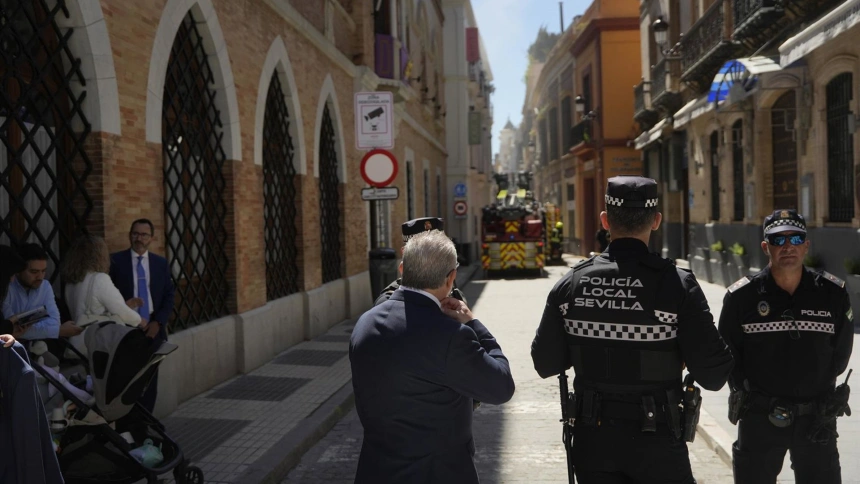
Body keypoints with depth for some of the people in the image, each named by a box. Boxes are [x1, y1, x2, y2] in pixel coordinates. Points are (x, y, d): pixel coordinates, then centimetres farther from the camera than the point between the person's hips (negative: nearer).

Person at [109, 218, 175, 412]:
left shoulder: (161, 263, 10)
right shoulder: (115, 260, 2)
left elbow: (169, 296, 8)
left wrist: (158, 322, -4)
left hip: (152, 330, 2)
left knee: (149, 381, 3)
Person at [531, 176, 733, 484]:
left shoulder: (570, 284, -7)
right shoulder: (677, 284, -16)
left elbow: (545, 364, -1)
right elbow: (713, 376, -16)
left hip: (592, 439, 3)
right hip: (656, 445, -2)